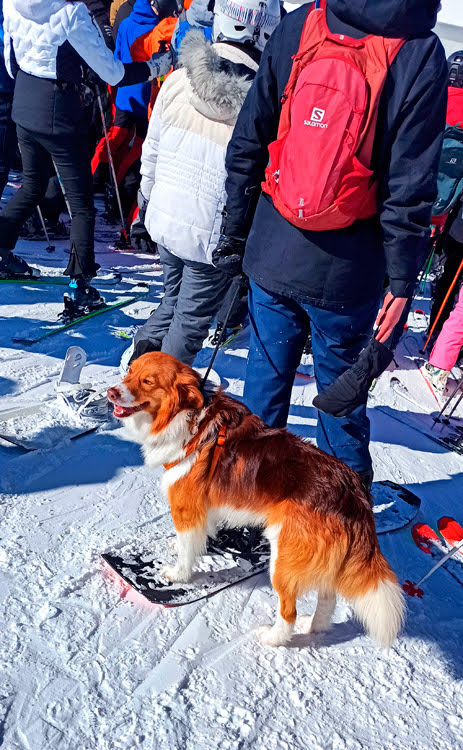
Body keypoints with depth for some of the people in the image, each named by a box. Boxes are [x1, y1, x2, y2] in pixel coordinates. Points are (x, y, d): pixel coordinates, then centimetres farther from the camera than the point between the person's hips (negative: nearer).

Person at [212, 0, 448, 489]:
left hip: (272, 253, 3)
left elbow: (247, 146, 2)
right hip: (343, 270, -2)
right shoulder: (421, 51, -8)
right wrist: (402, 281, -2)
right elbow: (410, 188, -9)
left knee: (265, 380, 16)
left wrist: (234, 235, 10)